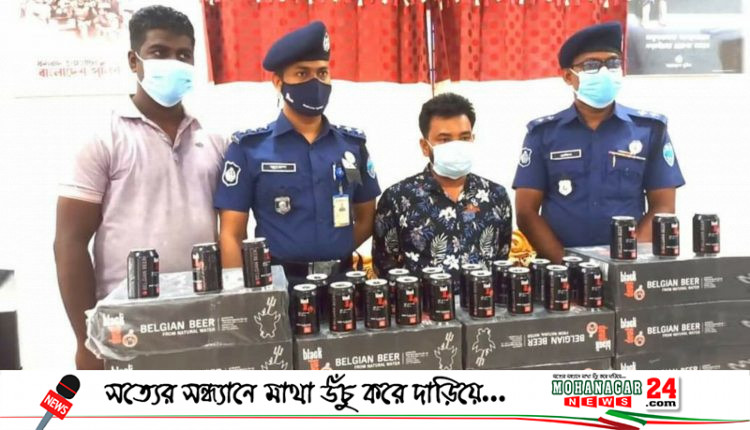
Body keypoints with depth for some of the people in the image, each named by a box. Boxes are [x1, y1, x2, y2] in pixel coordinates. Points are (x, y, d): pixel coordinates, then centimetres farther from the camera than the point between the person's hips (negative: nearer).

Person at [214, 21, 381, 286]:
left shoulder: (353, 144, 5)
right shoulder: (248, 148, -5)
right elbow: (231, 235, -5)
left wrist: (331, 255, 1)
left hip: (341, 280, 3)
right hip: (279, 283, -3)